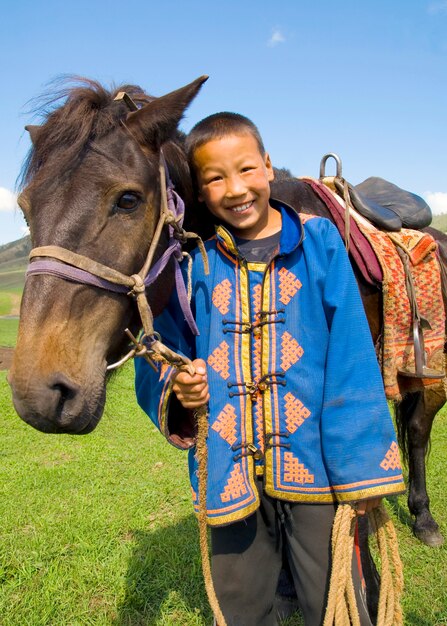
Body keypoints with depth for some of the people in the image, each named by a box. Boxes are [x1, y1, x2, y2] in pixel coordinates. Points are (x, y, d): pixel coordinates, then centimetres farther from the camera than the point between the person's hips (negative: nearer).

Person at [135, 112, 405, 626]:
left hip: (314, 462, -1)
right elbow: (158, 355, 4)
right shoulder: (192, 261, -3)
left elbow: (350, 357, -6)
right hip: (229, 470, 2)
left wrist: (362, 465, -7)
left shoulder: (318, 240, -5)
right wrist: (176, 390, -18)